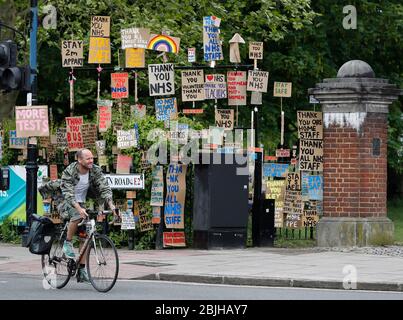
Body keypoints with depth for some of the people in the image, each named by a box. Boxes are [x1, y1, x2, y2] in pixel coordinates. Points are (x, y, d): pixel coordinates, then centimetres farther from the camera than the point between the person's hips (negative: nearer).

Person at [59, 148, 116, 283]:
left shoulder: (95, 170, -11)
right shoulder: (69, 172, -24)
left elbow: (104, 188, -16)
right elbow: (68, 194, -33)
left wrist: (111, 206, -32)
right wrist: (79, 209, -49)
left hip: (82, 203, 5)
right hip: (67, 203, -5)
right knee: (77, 216, -38)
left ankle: (81, 270, 2)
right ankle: (67, 243, -15)